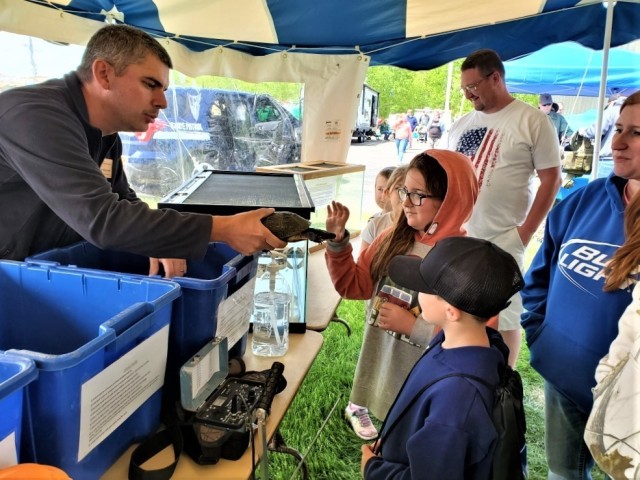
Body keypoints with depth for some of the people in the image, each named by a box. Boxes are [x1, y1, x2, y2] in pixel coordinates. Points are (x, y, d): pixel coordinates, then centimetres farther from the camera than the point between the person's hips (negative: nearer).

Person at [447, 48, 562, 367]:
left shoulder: (532, 120, -5)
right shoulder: (461, 124, 11)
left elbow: (551, 179, -6)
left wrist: (524, 233, -10)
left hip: (502, 240, -5)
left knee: (503, 317, 5)